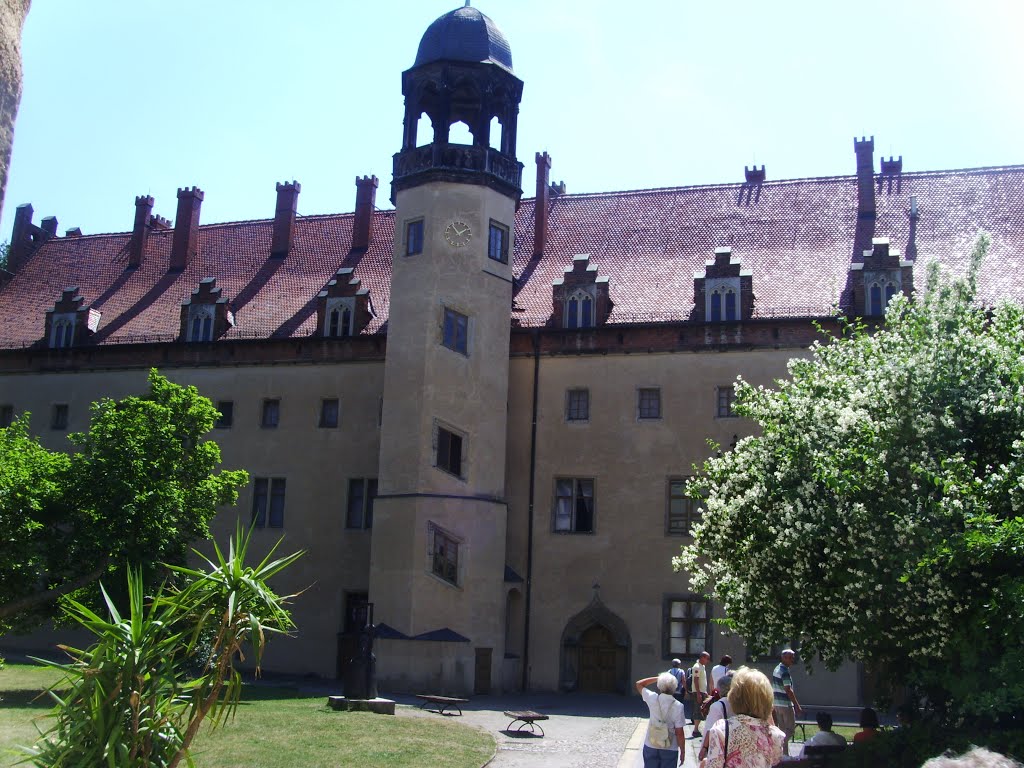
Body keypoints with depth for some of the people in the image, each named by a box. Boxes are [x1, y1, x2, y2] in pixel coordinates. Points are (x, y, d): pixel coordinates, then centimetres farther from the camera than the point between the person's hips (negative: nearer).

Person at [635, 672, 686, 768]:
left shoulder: (653, 698, -10)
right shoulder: (678, 706, -16)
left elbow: (639, 684, 9)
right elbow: (679, 733, -13)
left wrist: (657, 678, 7)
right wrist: (683, 751, -2)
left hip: (650, 746, 2)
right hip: (669, 749, -2)